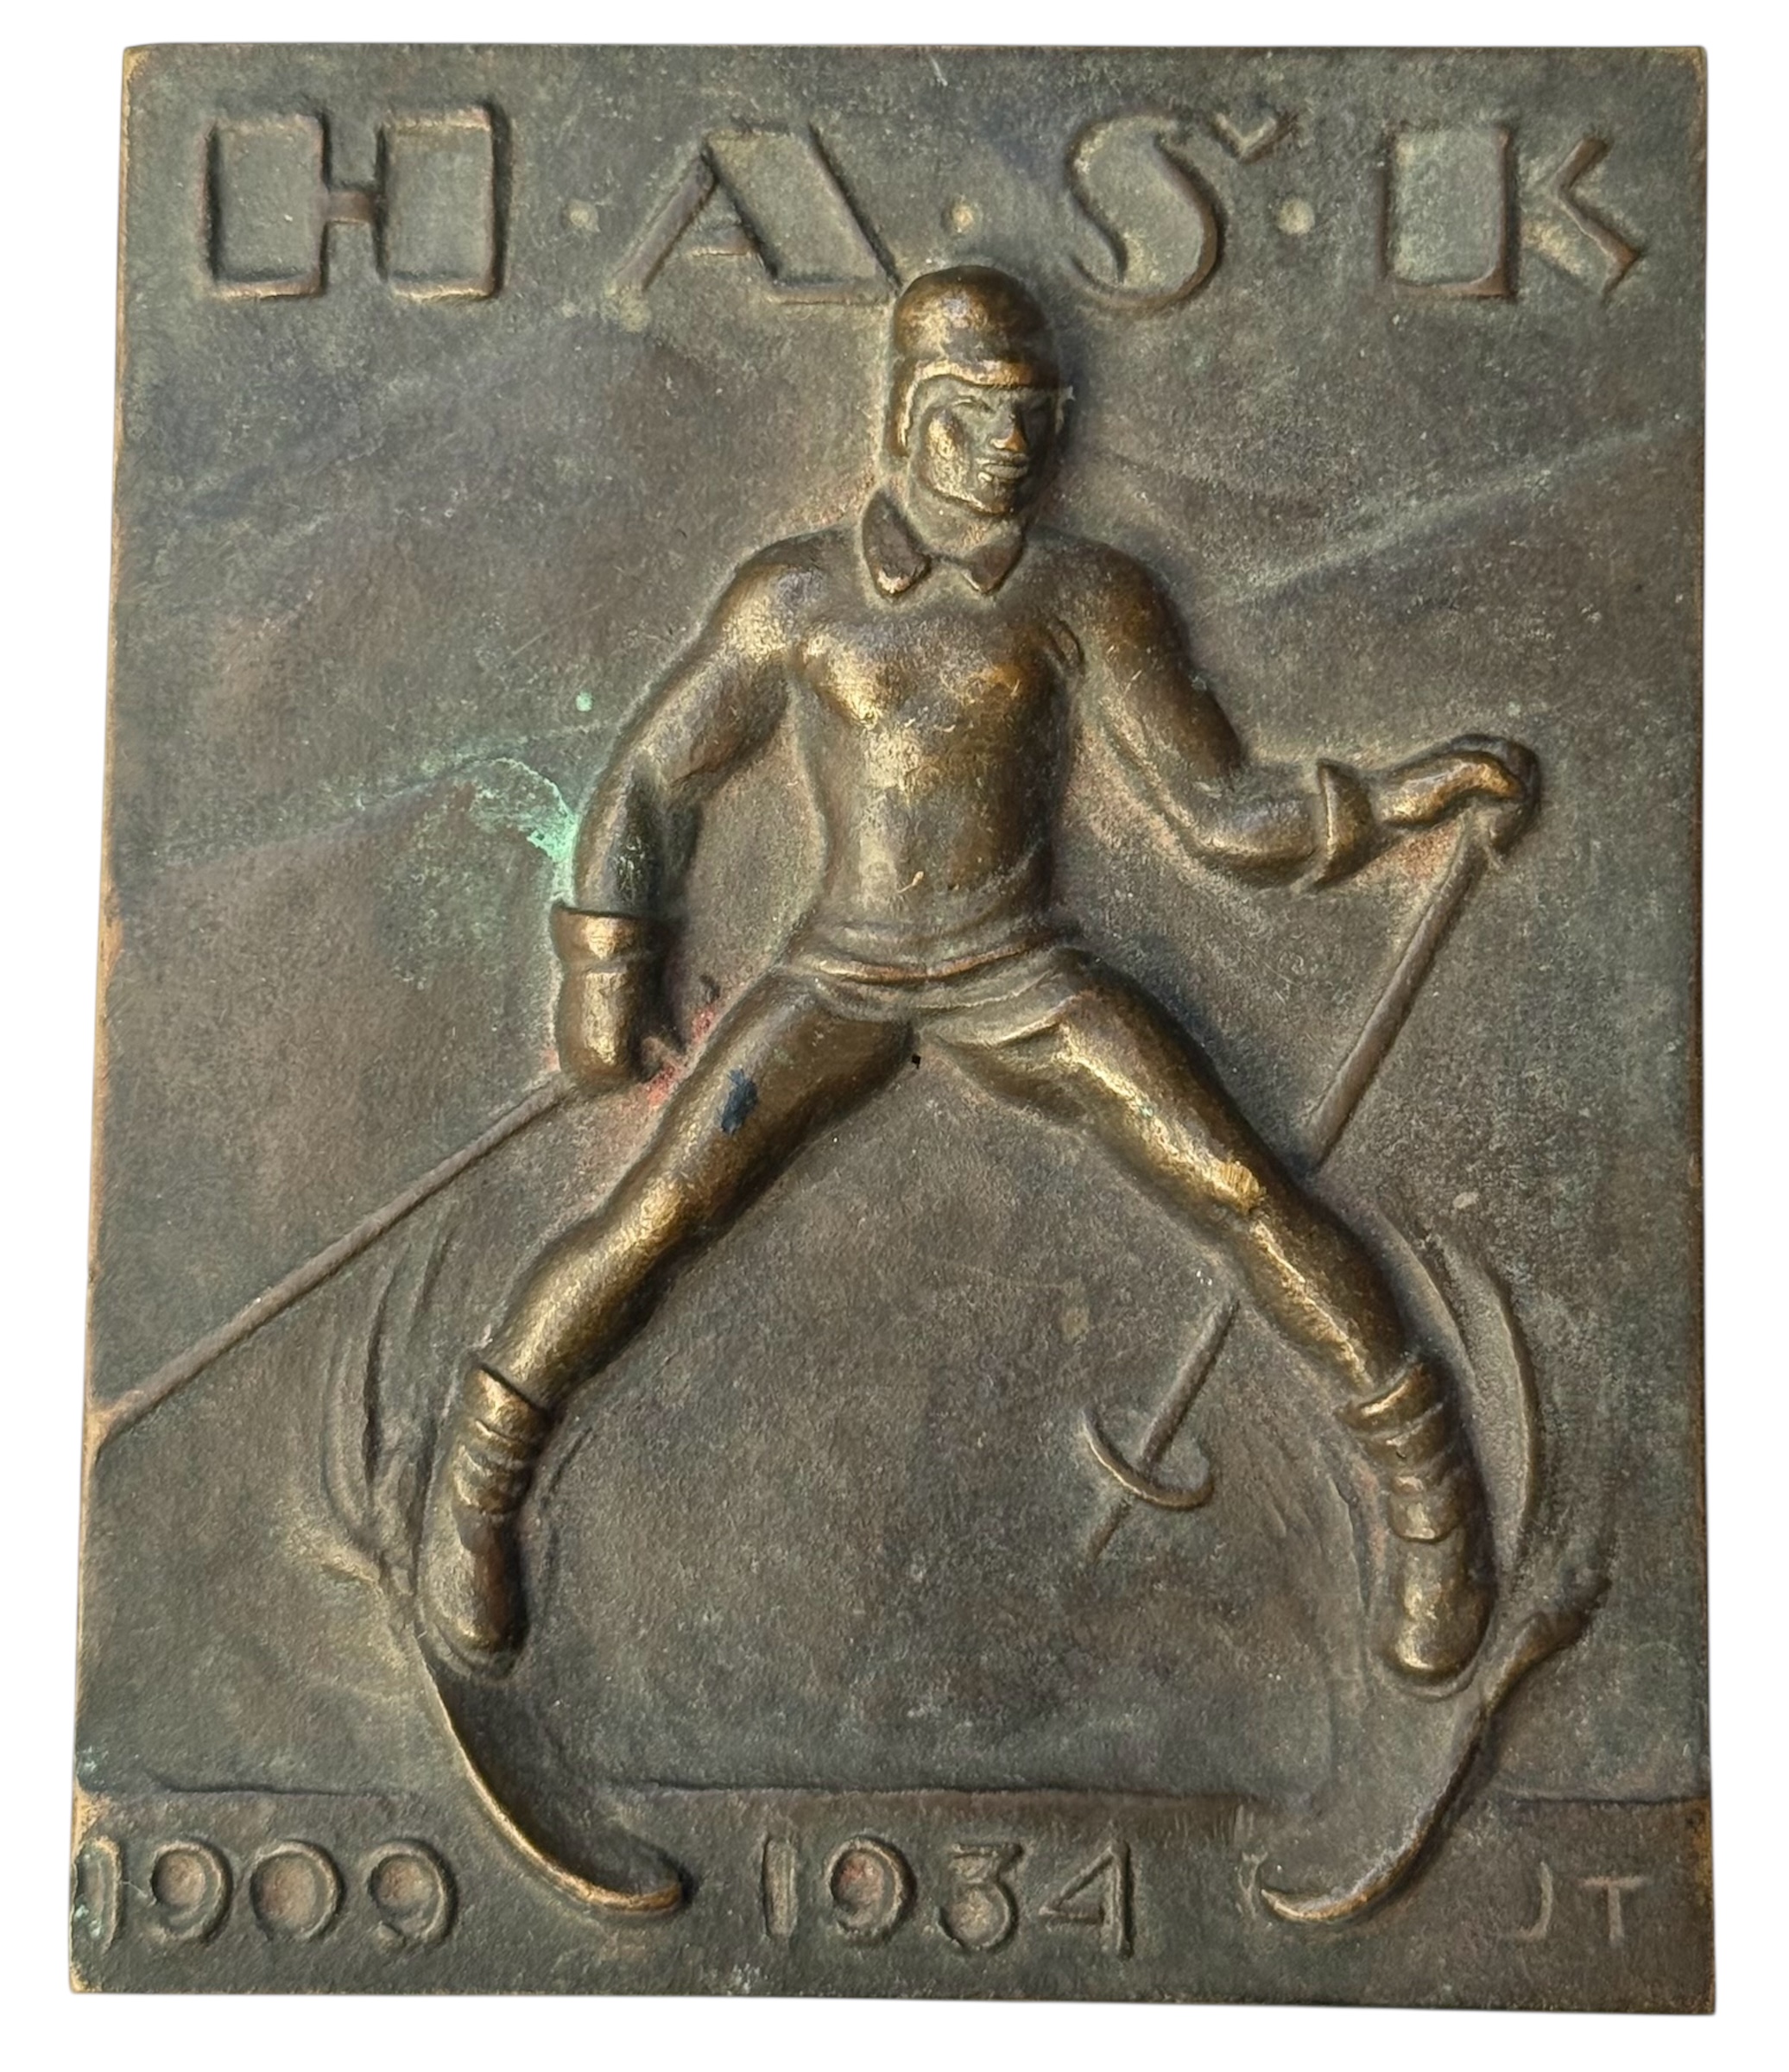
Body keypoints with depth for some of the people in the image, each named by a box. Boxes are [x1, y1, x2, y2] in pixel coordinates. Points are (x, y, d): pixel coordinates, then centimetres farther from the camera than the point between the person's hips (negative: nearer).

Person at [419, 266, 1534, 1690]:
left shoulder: (1089, 597, -2)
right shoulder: (796, 595, 1)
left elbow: (1222, 816, -4)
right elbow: (652, 778, 10)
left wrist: (1417, 790, -16)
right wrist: (603, 974, 7)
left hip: (1025, 982, 0)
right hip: (837, 983, 0)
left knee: (1246, 1194, -14)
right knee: (652, 1223, -14)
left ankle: (1421, 1466, 6)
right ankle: (480, 1478, 10)